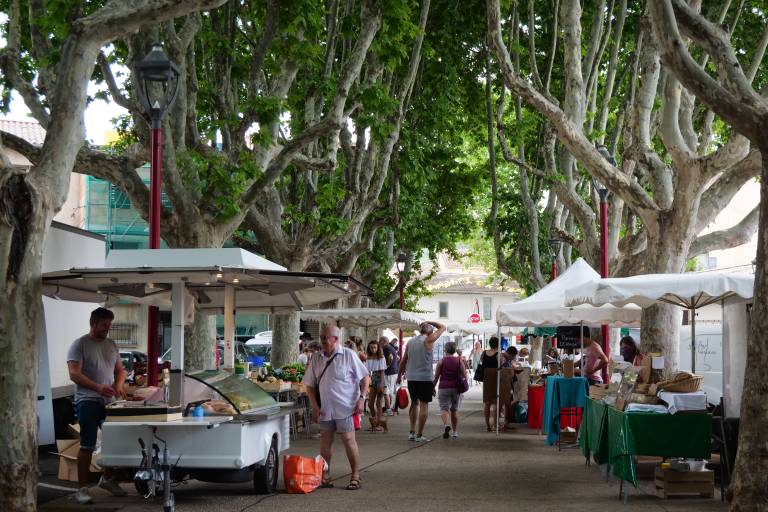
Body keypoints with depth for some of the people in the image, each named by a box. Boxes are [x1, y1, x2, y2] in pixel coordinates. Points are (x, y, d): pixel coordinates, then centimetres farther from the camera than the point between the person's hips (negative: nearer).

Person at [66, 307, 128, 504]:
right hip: (88, 402, -6)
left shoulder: (111, 345, 14)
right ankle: (82, 488, 1)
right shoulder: (80, 344, -6)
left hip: (109, 402, 6)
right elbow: (74, 374, -15)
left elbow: (120, 370, 20)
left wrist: (119, 385, -3)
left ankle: (107, 478, 30)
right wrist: (98, 387, -27)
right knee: (87, 446, -6)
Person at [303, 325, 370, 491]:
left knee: (349, 440, -4)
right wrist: (314, 406, 2)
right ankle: (325, 477, 18)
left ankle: (355, 477, 5)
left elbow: (365, 378, -2)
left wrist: (361, 398, -12)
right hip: (325, 409, 4)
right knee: (325, 442, 8)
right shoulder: (316, 358, 8)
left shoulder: (348, 355, -4)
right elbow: (310, 385, 12)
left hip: (345, 408, -4)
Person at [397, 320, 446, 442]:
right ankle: (419, 435, -2)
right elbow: (442, 327, 4)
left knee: (414, 403, 18)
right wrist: (429, 323, 12)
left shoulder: (410, 341, 8)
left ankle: (412, 432, 13)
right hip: (425, 378, -5)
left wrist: (399, 375, 22)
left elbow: (403, 361, 13)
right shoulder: (428, 340, -6)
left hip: (411, 378, 5)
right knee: (424, 405, 0)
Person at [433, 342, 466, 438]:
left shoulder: (442, 361, -2)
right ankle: (455, 431, 18)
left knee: (444, 408, -2)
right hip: (456, 388, 3)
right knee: (454, 409, 15)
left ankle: (446, 424, -30)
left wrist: (432, 387, 9)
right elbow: (464, 375, -2)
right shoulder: (459, 360, 2)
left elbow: (436, 377, -2)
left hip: (444, 388, -2)